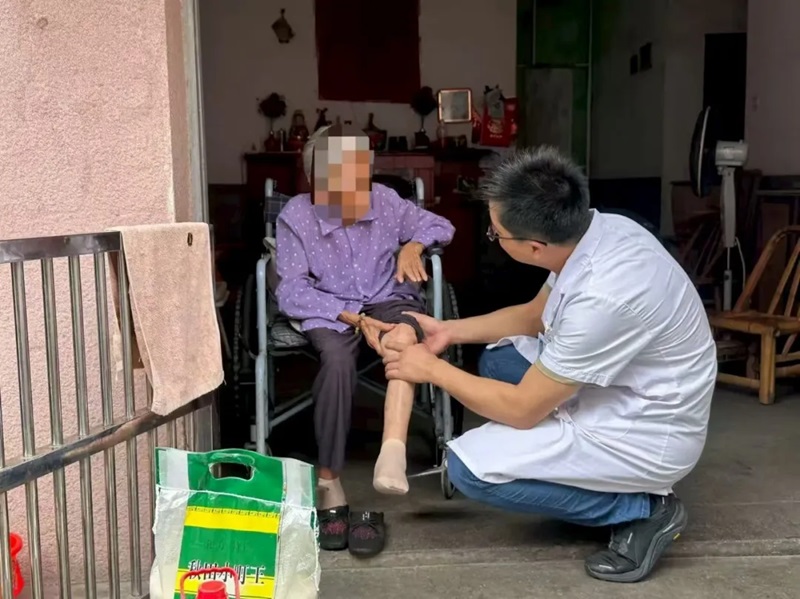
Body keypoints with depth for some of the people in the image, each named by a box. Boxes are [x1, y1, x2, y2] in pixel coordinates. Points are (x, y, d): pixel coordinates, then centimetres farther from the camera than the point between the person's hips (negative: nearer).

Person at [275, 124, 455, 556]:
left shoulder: (384, 202, 1)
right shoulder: (295, 216, -7)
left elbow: (441, 225, 15)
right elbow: (292, 293, -12)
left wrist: (414, 244, -9)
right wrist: (354, 318, -23)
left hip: (386, 302, 2)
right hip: (328, 312, -2)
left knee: (403, 335, -36)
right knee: (337, 357, -37)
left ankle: (391, 456, -52)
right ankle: (329, 486, -30)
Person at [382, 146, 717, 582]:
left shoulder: (604, 296, -34)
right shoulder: (591, 230, -9)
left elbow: (523, 409, -22)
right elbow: (536, 316, 12)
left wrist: (431, 369, -10)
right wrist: (449, 330, 7)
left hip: (649, 435, -9)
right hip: (628, 392, 9)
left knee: (470, 467, -14)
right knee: (499, 359, 15)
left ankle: (642, 509, -2)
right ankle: (585, 469, 14)